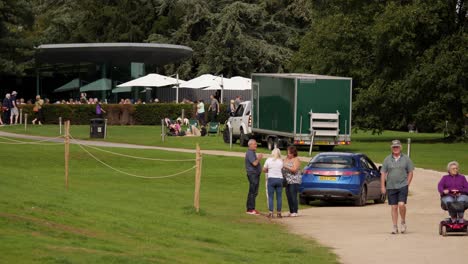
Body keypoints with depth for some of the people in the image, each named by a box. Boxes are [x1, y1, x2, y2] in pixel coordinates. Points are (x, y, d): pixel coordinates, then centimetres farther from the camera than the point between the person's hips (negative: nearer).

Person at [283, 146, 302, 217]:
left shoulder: (296, 160, -5)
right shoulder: (286, 158, 15)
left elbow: (294, 169, -16)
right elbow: (283, 167, 21)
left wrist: (286, 167, -19)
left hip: (294, 181, -7)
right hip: (287, 181, 7)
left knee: (293, 196, -10)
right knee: (288, 197, 5)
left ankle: (295, 212, -8)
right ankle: (291, 211, 11)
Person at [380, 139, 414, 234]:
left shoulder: (406, 159, 5)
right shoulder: (387, 159, 7)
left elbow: (410, 172, 8)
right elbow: (383, 173, 8)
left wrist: (407, 184, -1)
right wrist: (382, 186, 1)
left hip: (402, 186, -2)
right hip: (391, 187, 2)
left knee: (401, 204, -15)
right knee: (394, 207, 3)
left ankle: (403, 222, 7)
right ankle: (395, 227, 9)